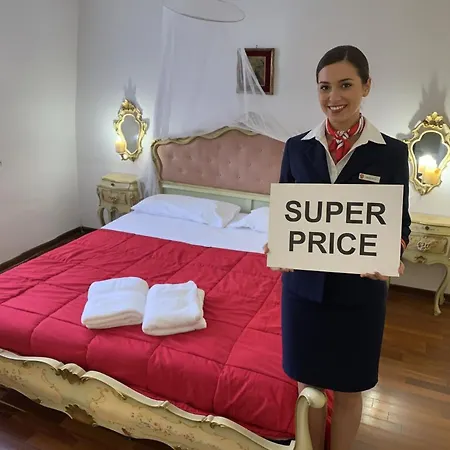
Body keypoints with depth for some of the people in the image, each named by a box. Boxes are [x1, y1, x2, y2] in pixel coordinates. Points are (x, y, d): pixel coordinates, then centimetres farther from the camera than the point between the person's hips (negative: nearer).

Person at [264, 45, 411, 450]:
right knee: (309, 383, 17)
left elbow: (400, 222, -1)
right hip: (304, 285, 2)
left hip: (359, 290, -1)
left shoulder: (391, 152, -5)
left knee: (349, 389, 16)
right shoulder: (297, 147, -1)